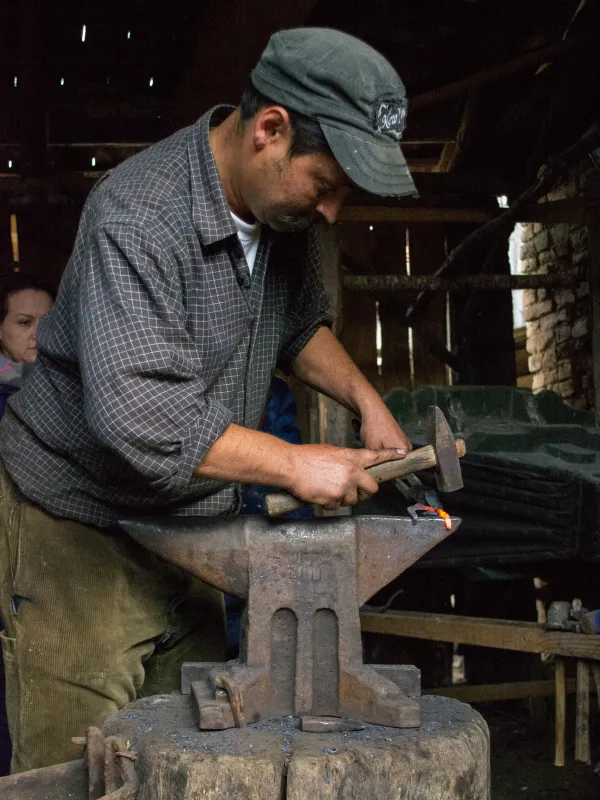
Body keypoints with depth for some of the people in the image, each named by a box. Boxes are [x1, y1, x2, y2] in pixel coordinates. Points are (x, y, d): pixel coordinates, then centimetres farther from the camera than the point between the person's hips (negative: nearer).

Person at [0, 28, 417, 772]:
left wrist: (365, 399, 1)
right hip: (81, 530, -7)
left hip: (188, 521, 8)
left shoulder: (282, 204, 0)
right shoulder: (137, 218, -26)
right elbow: (138, 416, -34)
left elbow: (301, 324, 17)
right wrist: (295, 464, -27)